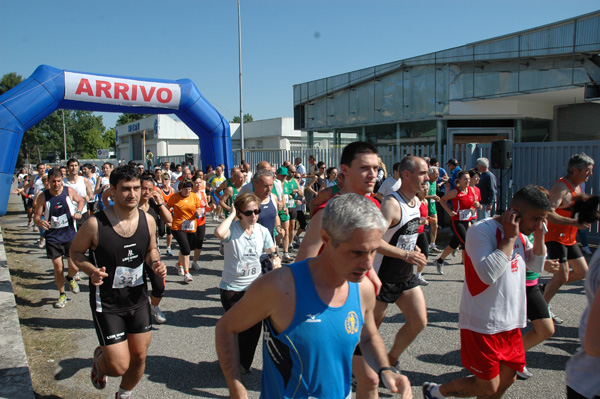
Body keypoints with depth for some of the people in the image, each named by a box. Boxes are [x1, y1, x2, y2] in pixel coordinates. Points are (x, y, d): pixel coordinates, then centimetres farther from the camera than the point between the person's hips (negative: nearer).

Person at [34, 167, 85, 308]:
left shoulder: (69, 191, -5)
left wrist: (78, 212, -6)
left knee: (74, 267, 0)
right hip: (52, 237, -1)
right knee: (58, 268, -1)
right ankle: (62, 295, 21)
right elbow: (36, 217, -4)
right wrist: (40, 222, -28)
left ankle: (70, 279, 37)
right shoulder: (43, 197, -7)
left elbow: (81, 201, 14)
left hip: (70, 235, 1)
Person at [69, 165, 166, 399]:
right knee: (119, 366, -4)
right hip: (107, 303, -4)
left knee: (139, 357, 13)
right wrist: (91, 270, -22)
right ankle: (99, 359, 33)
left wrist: (156, 264, -10)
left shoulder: (147, 221, -6)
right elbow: (75, 251, -3)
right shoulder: (95, 224, -18)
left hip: (138, 299, 4)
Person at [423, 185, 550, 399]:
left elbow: (536, 266, 15)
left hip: (511, 323, 8)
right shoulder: (482, 230, -20)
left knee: (507, 378, 14)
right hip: (482, 324, -8)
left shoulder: (519, 233, 6)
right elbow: (488, 274, -31)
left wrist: (539, 236, 0)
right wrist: (509, 239, -24)